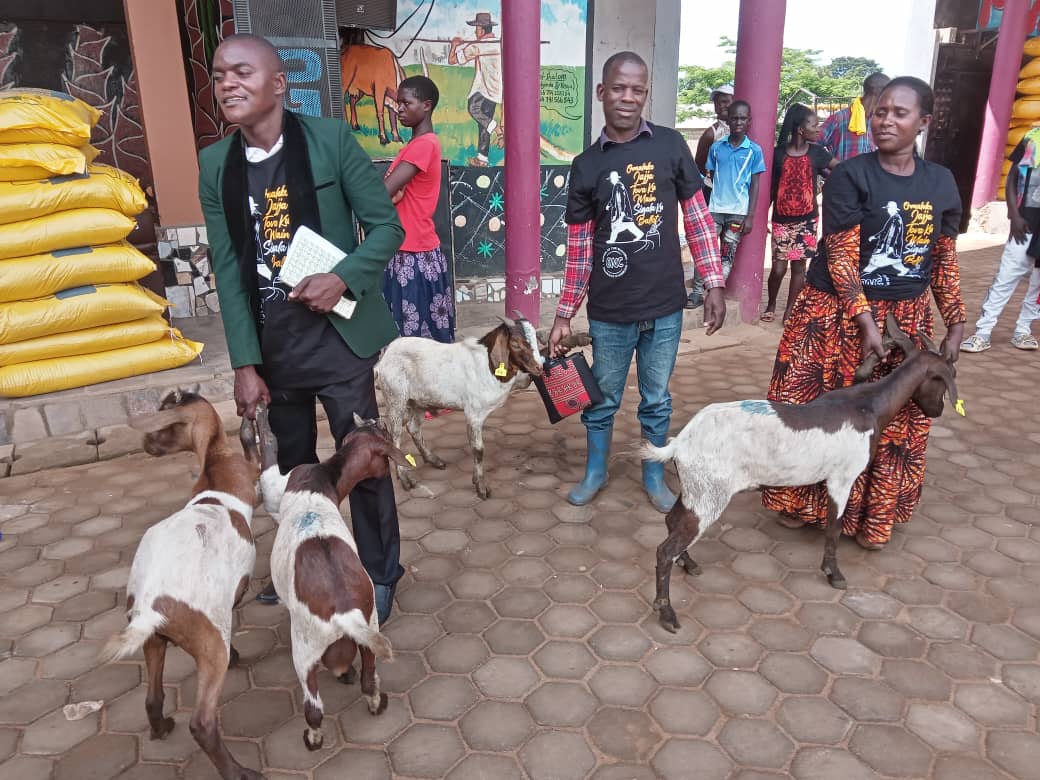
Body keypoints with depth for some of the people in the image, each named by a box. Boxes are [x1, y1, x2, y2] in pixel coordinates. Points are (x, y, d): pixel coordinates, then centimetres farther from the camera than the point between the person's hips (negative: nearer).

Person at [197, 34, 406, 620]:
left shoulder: (331, 139, -7)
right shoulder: (215, 165, 4)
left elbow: (387, 225, -4)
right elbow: (228, 270, 2)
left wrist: (345, 278, -22)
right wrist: (245, 364, -2)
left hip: (337, 336, -4)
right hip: (272, 346, 4)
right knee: (293, 464, 18)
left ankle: (379, 573, 27)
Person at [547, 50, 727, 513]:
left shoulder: (670, 146, -1)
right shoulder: (586, 165, -1)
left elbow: (697, 218, 3)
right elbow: (579, 246, 2)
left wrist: (713, 285, -1)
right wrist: (564, 315, 2)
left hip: (664, 307, 0)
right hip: (609, 312, 0)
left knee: (657, 401, 15)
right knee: (603, 400, 14)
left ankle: (654, 475, 35)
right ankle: (595, 471, 36)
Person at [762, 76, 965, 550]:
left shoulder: (941, 183, 4)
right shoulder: (850, 176, -10)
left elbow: (945, 259, 11)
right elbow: (841, 258, -14)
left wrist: (955, 324, 8)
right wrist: (866, 323, -20)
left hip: (907, 318, 5)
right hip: (837, 315, -4)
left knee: (895, 422, 12)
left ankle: (871, 515, 31)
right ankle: (800, 501, 25)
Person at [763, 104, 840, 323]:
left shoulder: (816, 152, 1)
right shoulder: (779, 153, -3)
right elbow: (771, 188, 4)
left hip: (806, 220, 2)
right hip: (782, 220, -2)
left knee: (799, 266, 5)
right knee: (778, 268, -3)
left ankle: (790, 309, 17)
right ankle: (771, 305, 21)